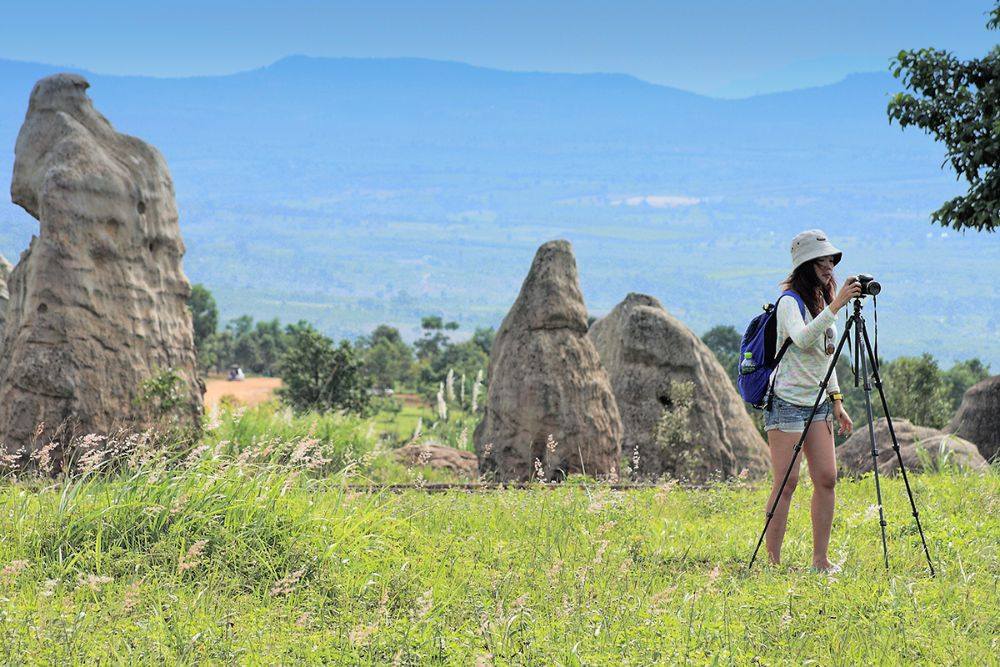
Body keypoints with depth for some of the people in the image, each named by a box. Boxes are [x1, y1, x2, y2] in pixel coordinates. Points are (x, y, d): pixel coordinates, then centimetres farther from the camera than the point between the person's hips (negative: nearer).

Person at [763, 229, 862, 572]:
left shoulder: (821, 302, 15)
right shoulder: (789, 302, -11)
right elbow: (802, 339, -31)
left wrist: (836, 402, 17)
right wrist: (835, 306, -35)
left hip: (817, 403, 8)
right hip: (787, 401, -8)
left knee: (826, 479, 1)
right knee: (786, 482, -9)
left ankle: (820, 560, 6)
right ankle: (773, 562, -6)